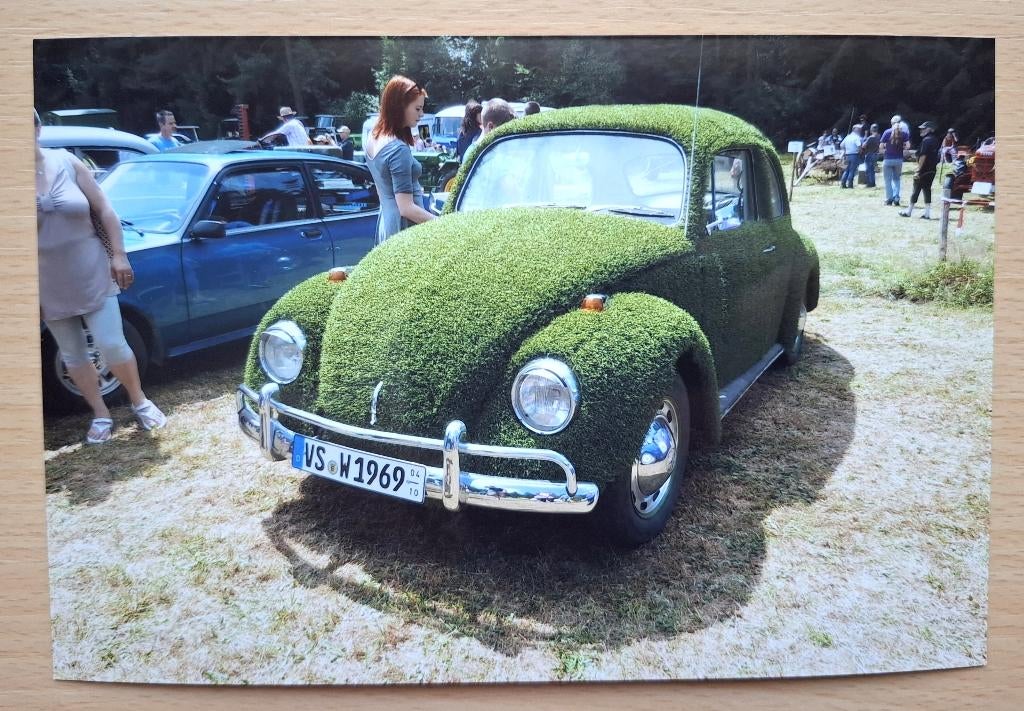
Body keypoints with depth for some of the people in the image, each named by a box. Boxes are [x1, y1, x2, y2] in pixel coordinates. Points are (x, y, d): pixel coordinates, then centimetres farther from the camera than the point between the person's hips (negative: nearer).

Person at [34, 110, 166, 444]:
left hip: (91, 276, -1)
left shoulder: (67, 162, -5)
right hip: (49, 287, 1)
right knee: (72, 354, 10)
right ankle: (101, 415, 24)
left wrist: (119, 255, -5)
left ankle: (140, 402, 19)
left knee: (112, 345, -2)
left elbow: (104, 210, -1)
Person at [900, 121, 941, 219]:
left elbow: (923, 156, -19)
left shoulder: (926, 140, -14)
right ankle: (927, 213, 6)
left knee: (916, 190, 0)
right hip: (932, 170, 8)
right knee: (927, 190, 9)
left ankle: (909, 211, 8)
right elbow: (936, 156, 16)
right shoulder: (936, 141, 13)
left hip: (924, 170, -8)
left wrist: (918, 171, -19)